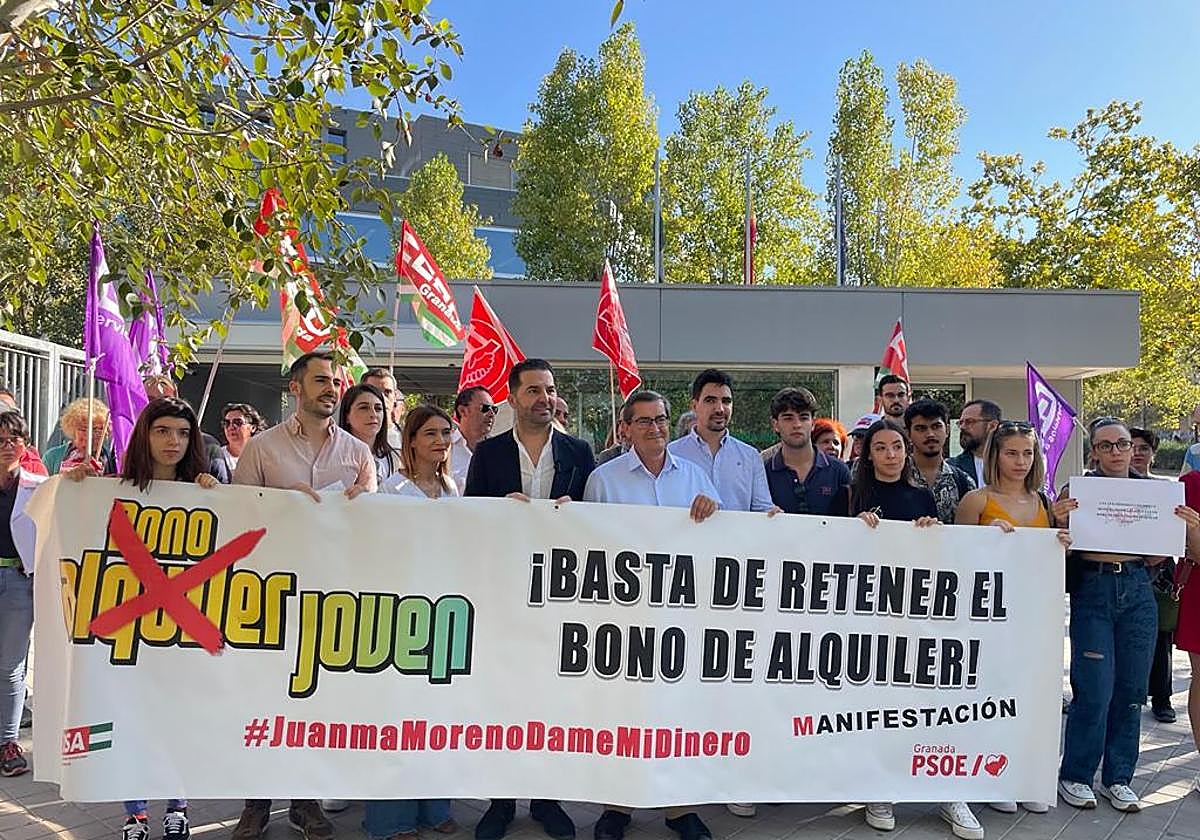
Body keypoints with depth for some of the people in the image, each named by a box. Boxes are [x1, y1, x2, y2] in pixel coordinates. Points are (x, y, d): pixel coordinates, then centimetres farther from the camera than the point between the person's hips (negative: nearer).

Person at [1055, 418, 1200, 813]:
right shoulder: (1077, 489, -2)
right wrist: (1059, 520, -21)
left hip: (1137, 591, 4)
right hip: (1092, 591, -3)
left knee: (1131, 689, 9)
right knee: (1094, 689, -4)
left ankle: (1118, 777, 24)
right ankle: (1074, 776, 13)